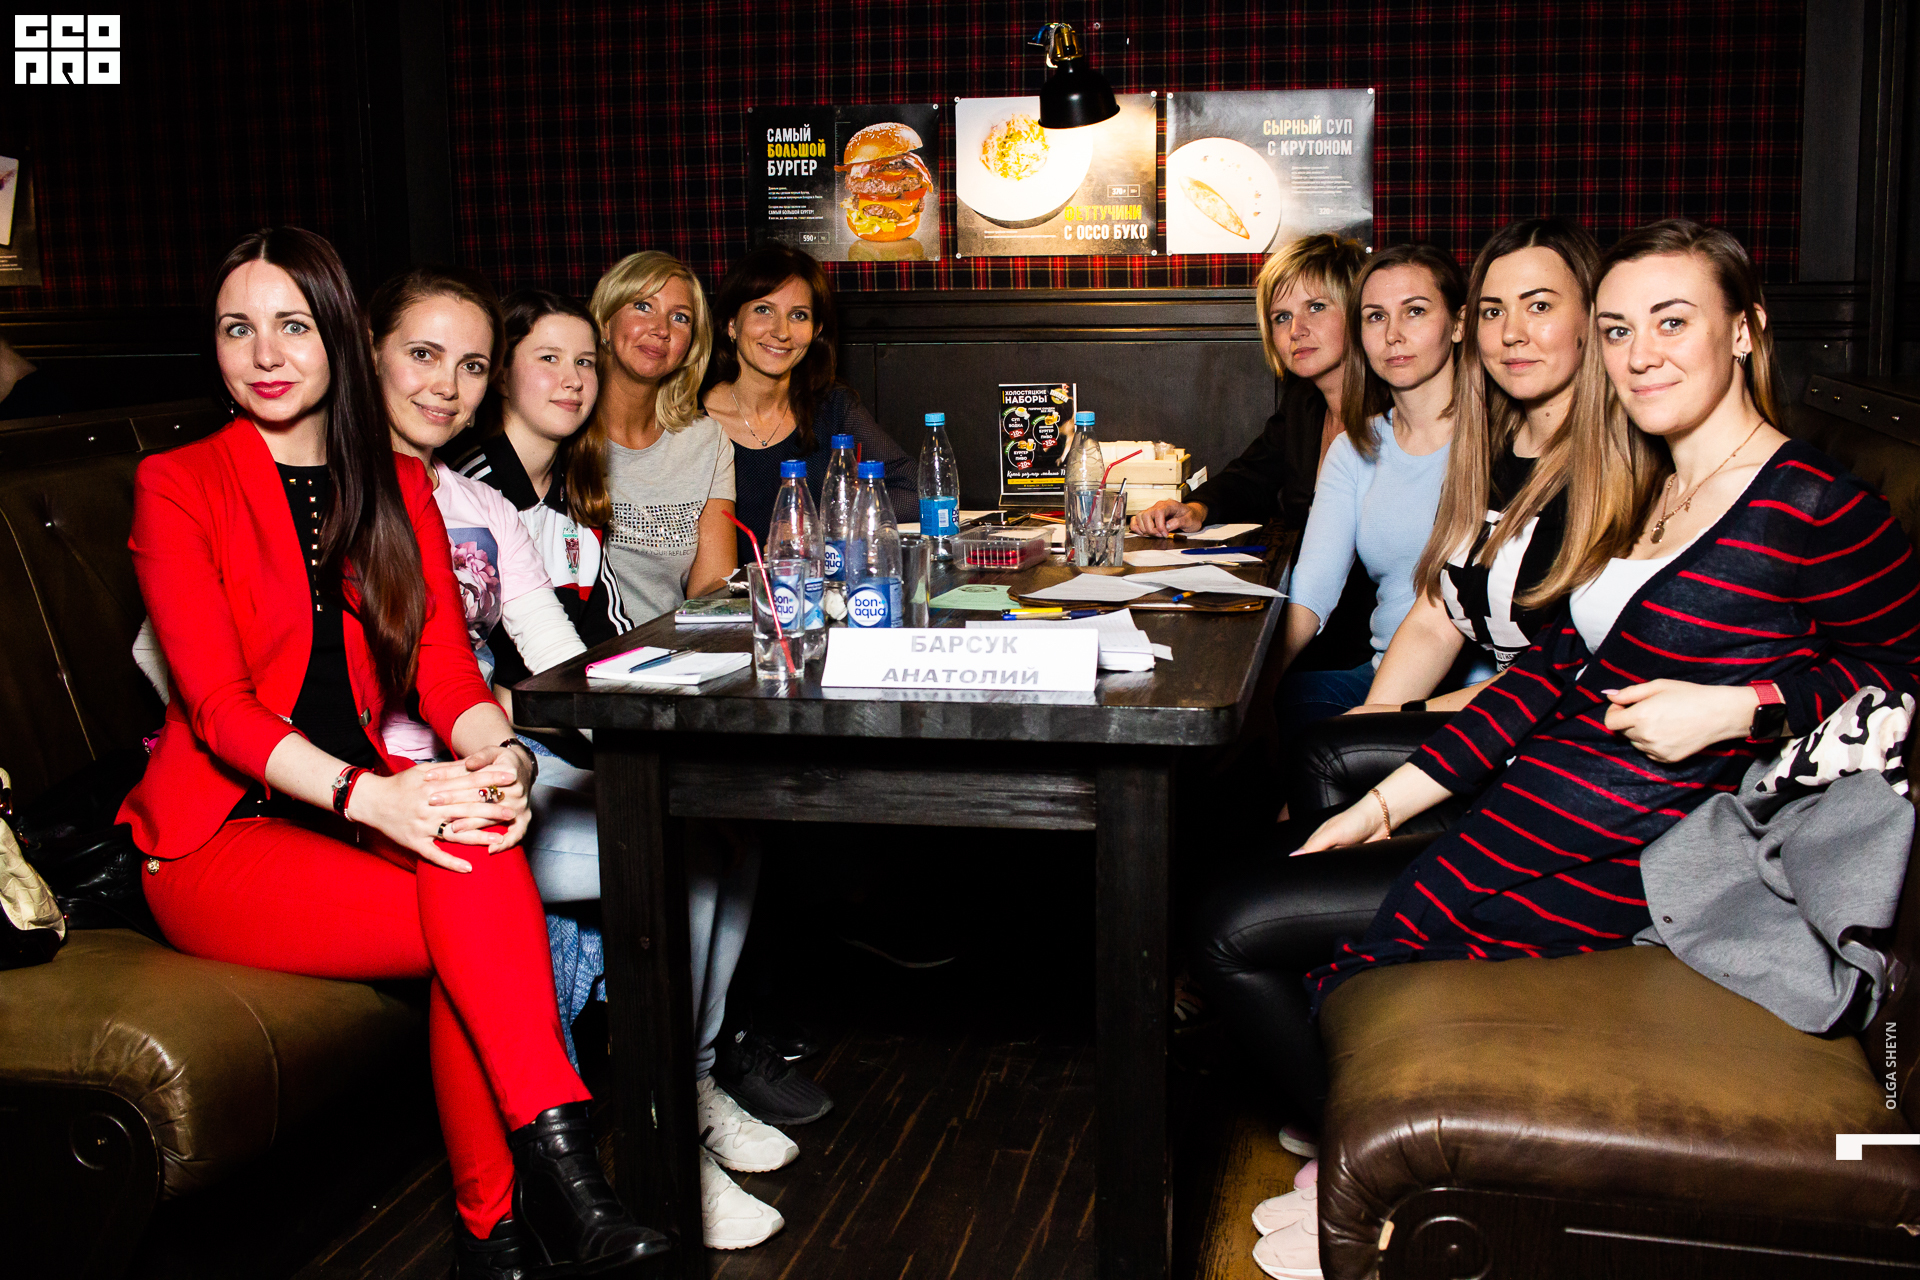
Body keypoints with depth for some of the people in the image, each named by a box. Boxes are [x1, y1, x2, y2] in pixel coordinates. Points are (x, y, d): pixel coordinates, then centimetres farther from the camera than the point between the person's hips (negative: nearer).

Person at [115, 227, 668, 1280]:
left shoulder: (398, 485, 12)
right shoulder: (175, 486, -2)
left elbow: (446, 669, 2)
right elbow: (218, 704, -13)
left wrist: (495, 754, -22)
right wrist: (370, 795, -31)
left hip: (358, 814, 4)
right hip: (219, 838, -3)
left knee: (480, 885, -31)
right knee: (481, 890, -30)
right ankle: (564, 1182, -28)